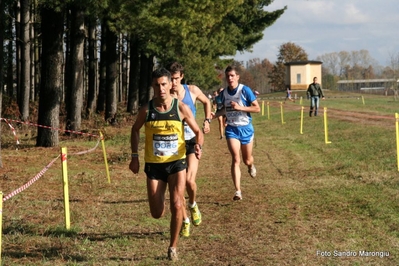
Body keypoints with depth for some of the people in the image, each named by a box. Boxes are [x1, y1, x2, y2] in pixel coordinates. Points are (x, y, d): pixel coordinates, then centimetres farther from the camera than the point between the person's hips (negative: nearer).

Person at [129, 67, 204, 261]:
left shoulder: (181, 108, -9)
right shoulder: (146, 110, -7)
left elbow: (197, 131, 0)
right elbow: (135, 130, 11)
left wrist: (199, 146, -21)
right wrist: (134, 156, 4)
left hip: (176, 163, -1)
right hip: (154, 165, 1)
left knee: (176, 205, -17)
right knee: (157, 214, 3)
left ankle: (173, 247, 2)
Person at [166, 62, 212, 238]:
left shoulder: (193, 91, -3)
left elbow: (206, 102, 18)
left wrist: (207, 121, 8)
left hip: (191, 141, 0)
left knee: (189, 180, -18)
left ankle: (193, 204, 15)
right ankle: (185, 221, 16)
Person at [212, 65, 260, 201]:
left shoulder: (245, 90, -13)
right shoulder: (224, 93, 1)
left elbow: (257, 108, -12)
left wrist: (240, 107, -24)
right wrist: (215, 115, -1)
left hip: (245, 128, -2)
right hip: (231, 129, 2)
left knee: (247, 160, 12)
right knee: (235, 159, -13)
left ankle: (251, 166, 52)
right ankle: (238, 191, -13)